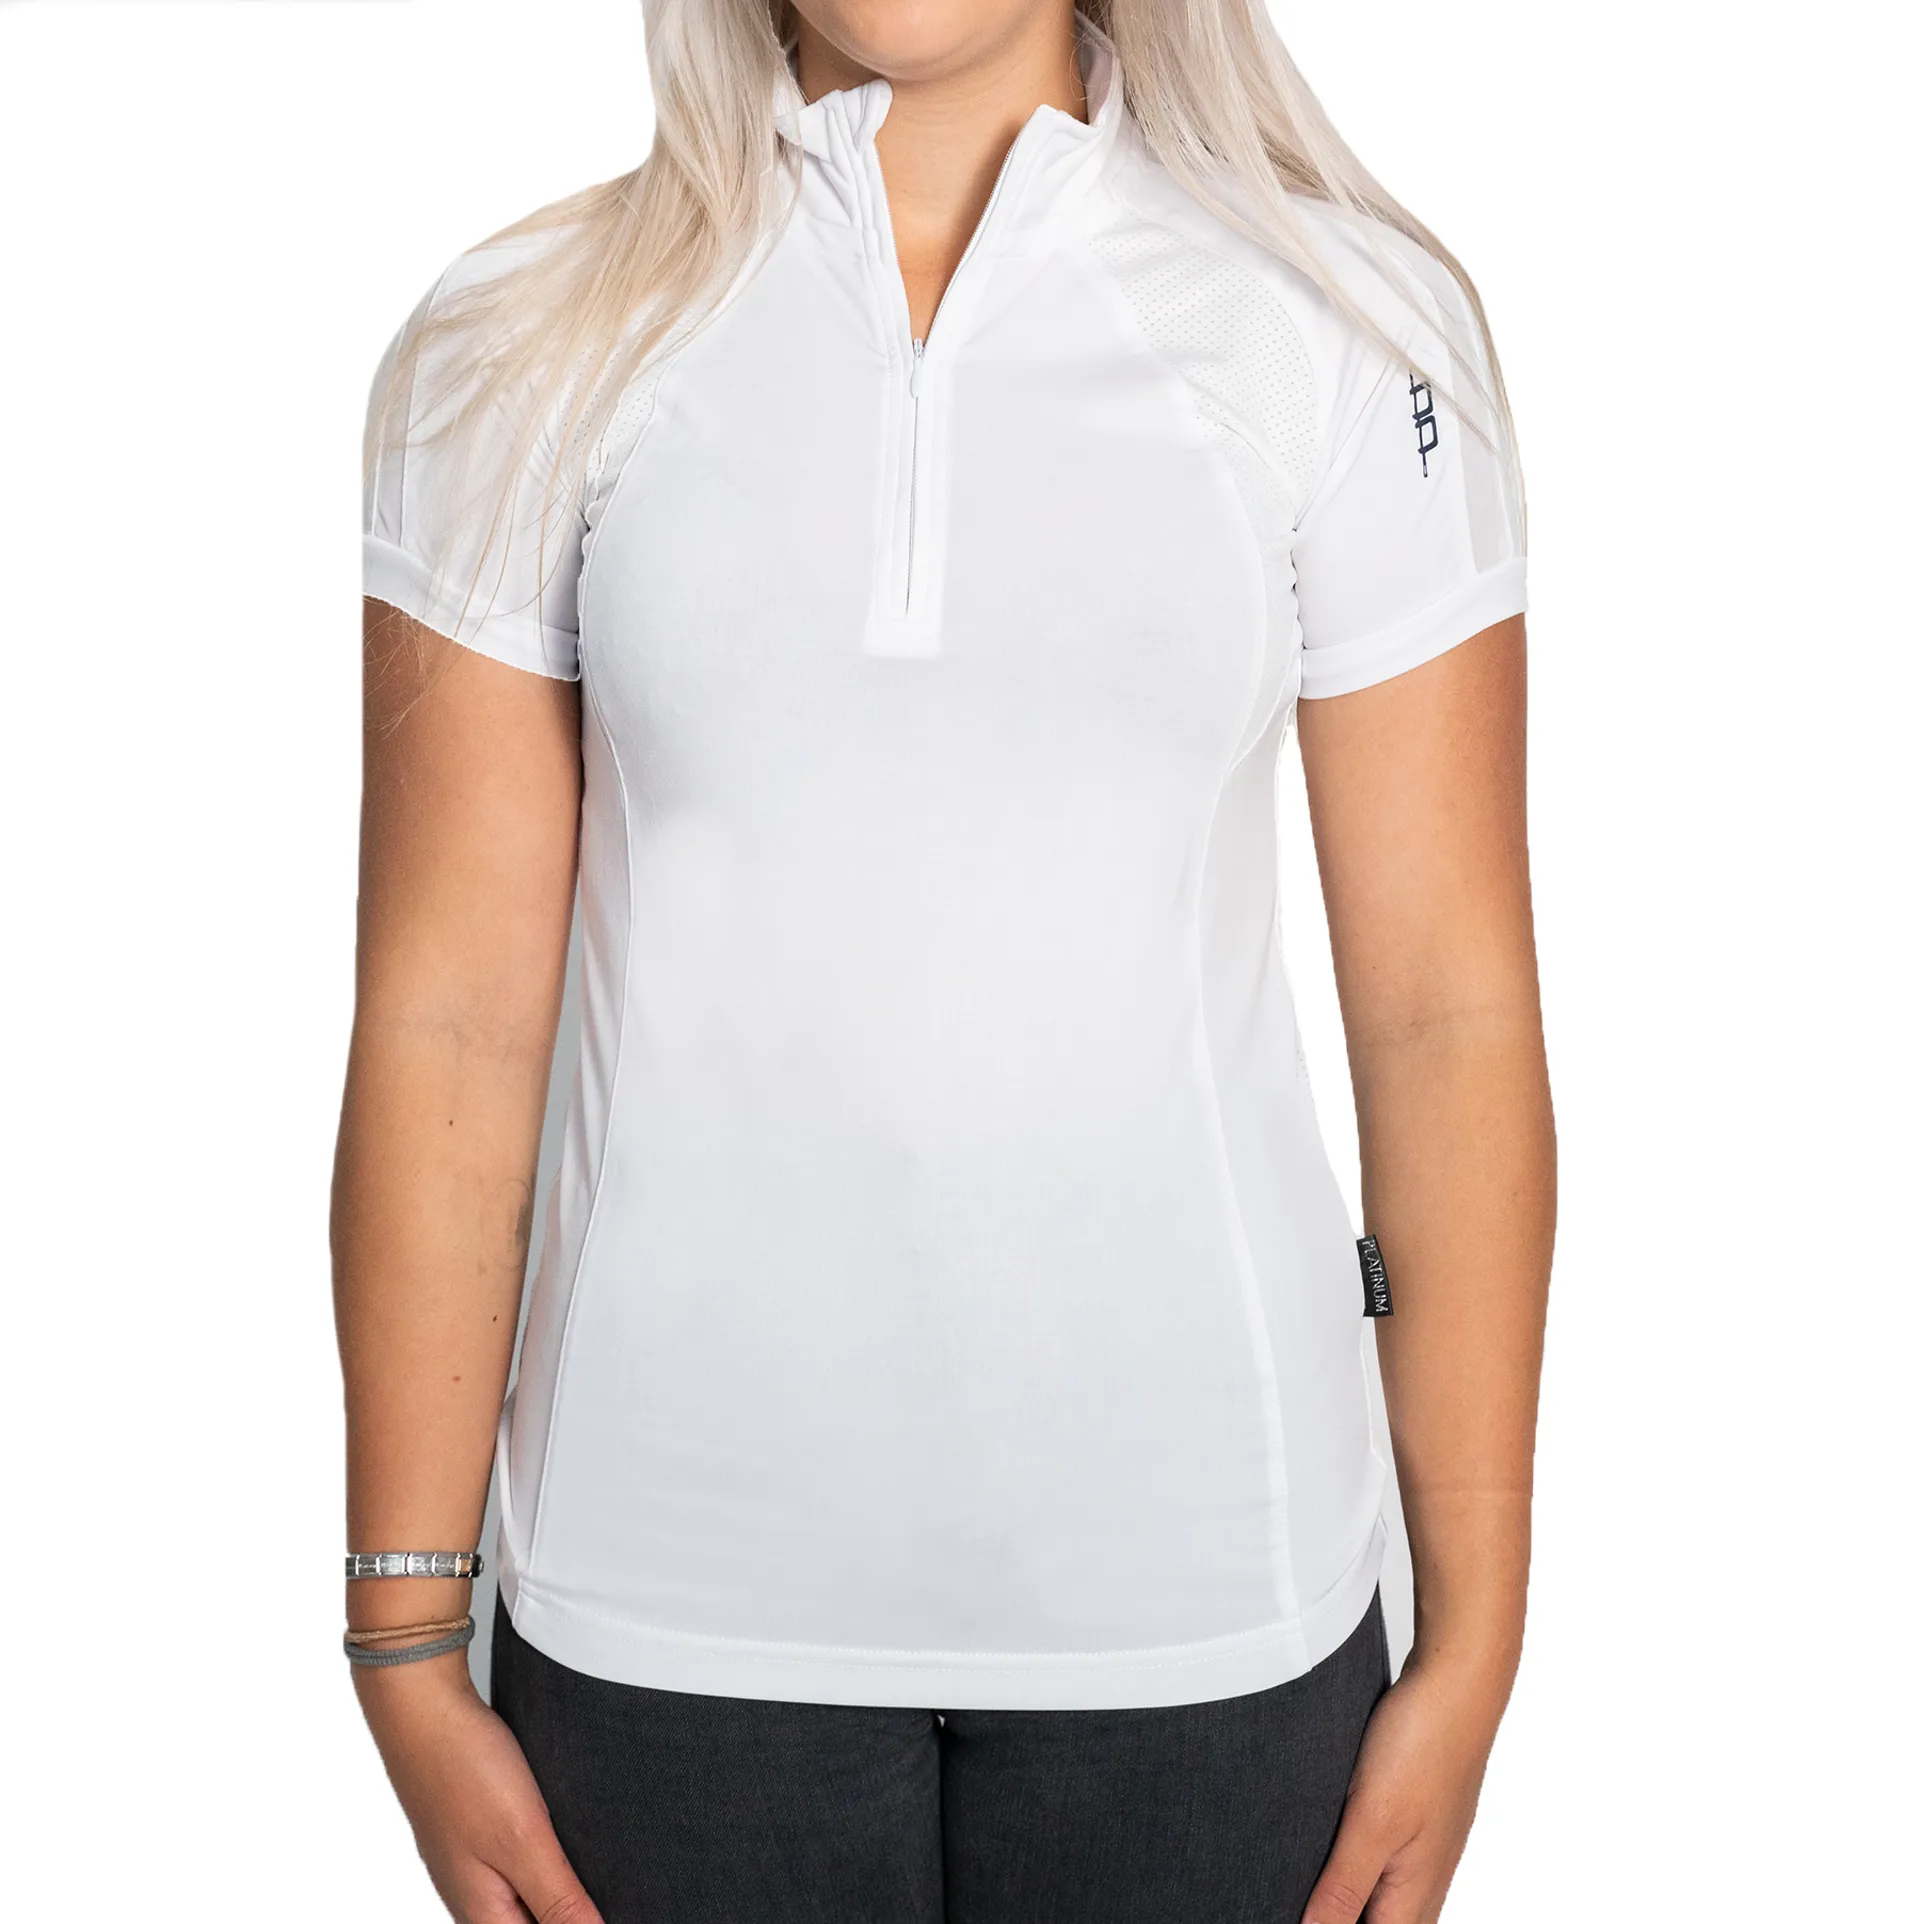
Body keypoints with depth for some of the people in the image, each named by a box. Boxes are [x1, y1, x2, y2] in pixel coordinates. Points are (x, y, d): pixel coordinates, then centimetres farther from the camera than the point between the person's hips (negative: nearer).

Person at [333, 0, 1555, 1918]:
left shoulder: (1351, 324, -2)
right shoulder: (514, 351, -1)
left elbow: (1447, 1012, -3)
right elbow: (446, 1019, -2)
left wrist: (1470, 1643, -2)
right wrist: (409, 1649, -1)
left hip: (1199, 1574, 0)